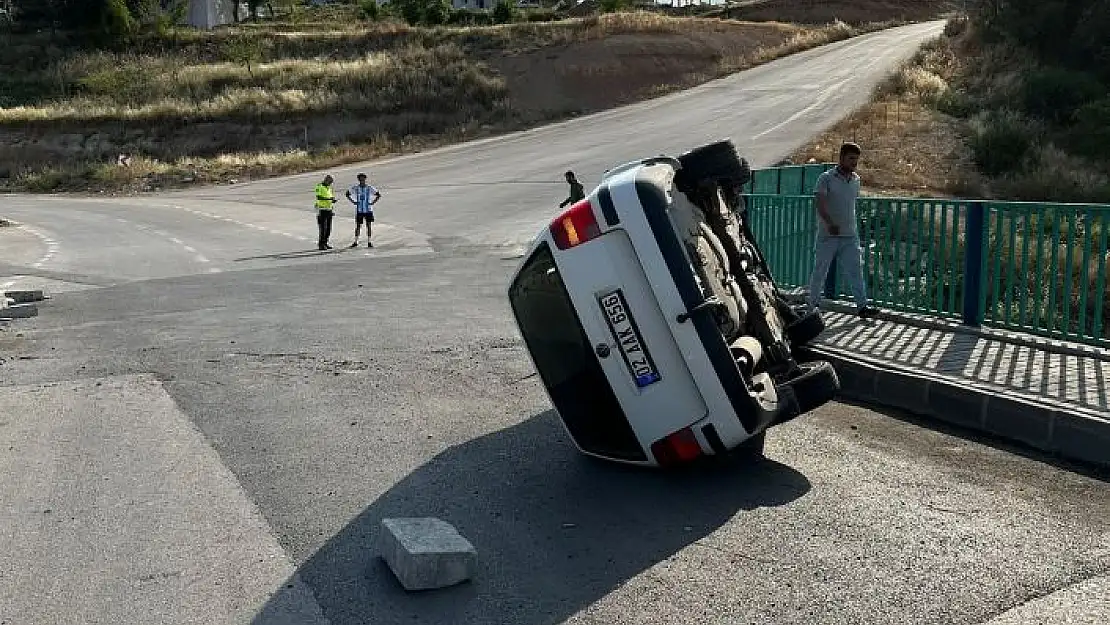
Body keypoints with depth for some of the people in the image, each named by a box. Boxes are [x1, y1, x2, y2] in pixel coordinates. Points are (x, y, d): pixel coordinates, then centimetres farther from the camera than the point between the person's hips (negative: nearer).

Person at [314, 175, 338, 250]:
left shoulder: (329, 188, 16)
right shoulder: (320, 187, -9)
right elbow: (318, 197, -23)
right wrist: (329, 199, -29)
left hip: (329, 210, 8)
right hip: (322, 210, -8)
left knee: (328, 228, 8)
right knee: (323, 228, -8)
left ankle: (325, 243, 16)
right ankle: (321, 244, -2)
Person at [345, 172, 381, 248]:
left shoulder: (370, 188, -3)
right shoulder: (355, 188, 0)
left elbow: (378, 195, 4)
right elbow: (347, 194, 13)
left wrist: (373, 202, -6)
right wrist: (353, 201, 1)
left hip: (368, 210, -1)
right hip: (359, 210, 1)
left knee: (368, 225, 1)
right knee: (358, 226, 4)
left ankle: (369, 242, 6)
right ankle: (356, 242, 12)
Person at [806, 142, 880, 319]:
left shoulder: (856, 180, 12)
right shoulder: (826, 178, -7)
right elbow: (819, 203, -18)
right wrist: (830, 223, -31)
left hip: (850, 235, 4)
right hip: (827, 235, -4)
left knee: (855, 269, -2)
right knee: (820, 270, 5)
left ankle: (862, 306, -3)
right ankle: (811, 305, 17)